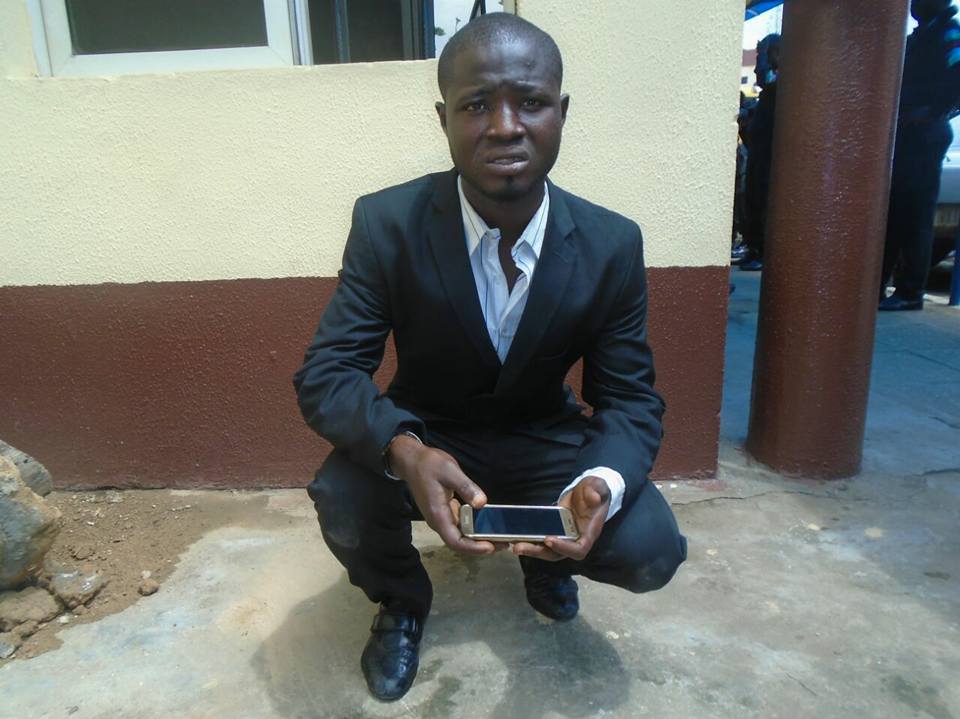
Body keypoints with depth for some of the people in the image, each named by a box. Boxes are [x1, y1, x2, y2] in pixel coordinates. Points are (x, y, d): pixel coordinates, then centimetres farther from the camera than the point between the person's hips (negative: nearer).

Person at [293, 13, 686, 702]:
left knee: (652, 551, -19)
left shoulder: (613, 244, -15)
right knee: (342, 500, -29)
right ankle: (402, 599, 9)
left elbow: (631, 398, -11)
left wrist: (602, 483, -34)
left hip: (544, 442, 1)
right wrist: (405, 452, -42)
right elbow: (325, 375, -20)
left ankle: (548, 558, 20)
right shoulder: (386, 223, -20)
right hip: (424, 440, 0)